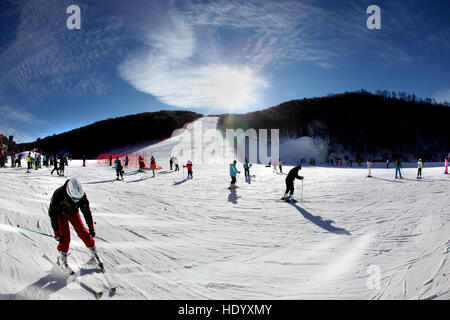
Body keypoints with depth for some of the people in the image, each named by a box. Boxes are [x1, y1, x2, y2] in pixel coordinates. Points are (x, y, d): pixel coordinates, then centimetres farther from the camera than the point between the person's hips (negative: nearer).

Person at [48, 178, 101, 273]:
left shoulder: (82, 195, -31)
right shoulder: (58, 194, -39)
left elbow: (86, 211, -17)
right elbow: (52, 213, -27)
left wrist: (91, 228, -12)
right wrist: (56, 232, -27)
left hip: (73, 213, 2)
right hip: (61, 214, -2)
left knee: (82, 232, -4)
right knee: (65, 237, -12)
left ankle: (94, 254, 13)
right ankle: (62, 260, 9)